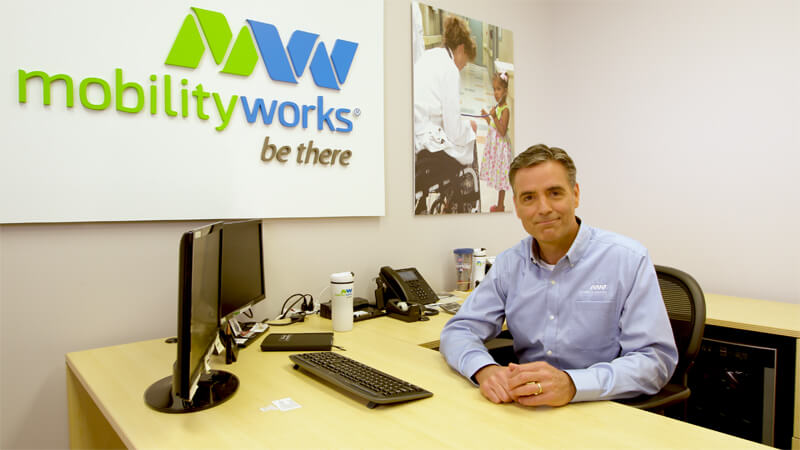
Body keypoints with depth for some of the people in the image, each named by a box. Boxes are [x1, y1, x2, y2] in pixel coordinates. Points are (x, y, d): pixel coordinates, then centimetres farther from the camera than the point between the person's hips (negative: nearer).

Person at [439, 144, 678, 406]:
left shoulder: (628, 259, -7)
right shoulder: (508, 264, 4)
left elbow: (657, 359, -13)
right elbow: (457, 331, 3)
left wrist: (572, 385, -30)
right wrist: (484, 369, -21)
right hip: (528, 414, 3)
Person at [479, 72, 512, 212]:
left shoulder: (505, 110, -17)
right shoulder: (497, 107, 10)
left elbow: (502, 131, -23)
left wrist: (494, 117, -29)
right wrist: (487, 117, 10)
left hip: (501, 147, -9)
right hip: (494, 146, 9)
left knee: (501, 176, 1)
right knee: (498, 176, 15)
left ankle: (500, 206, 11)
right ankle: (500, 204, 25)